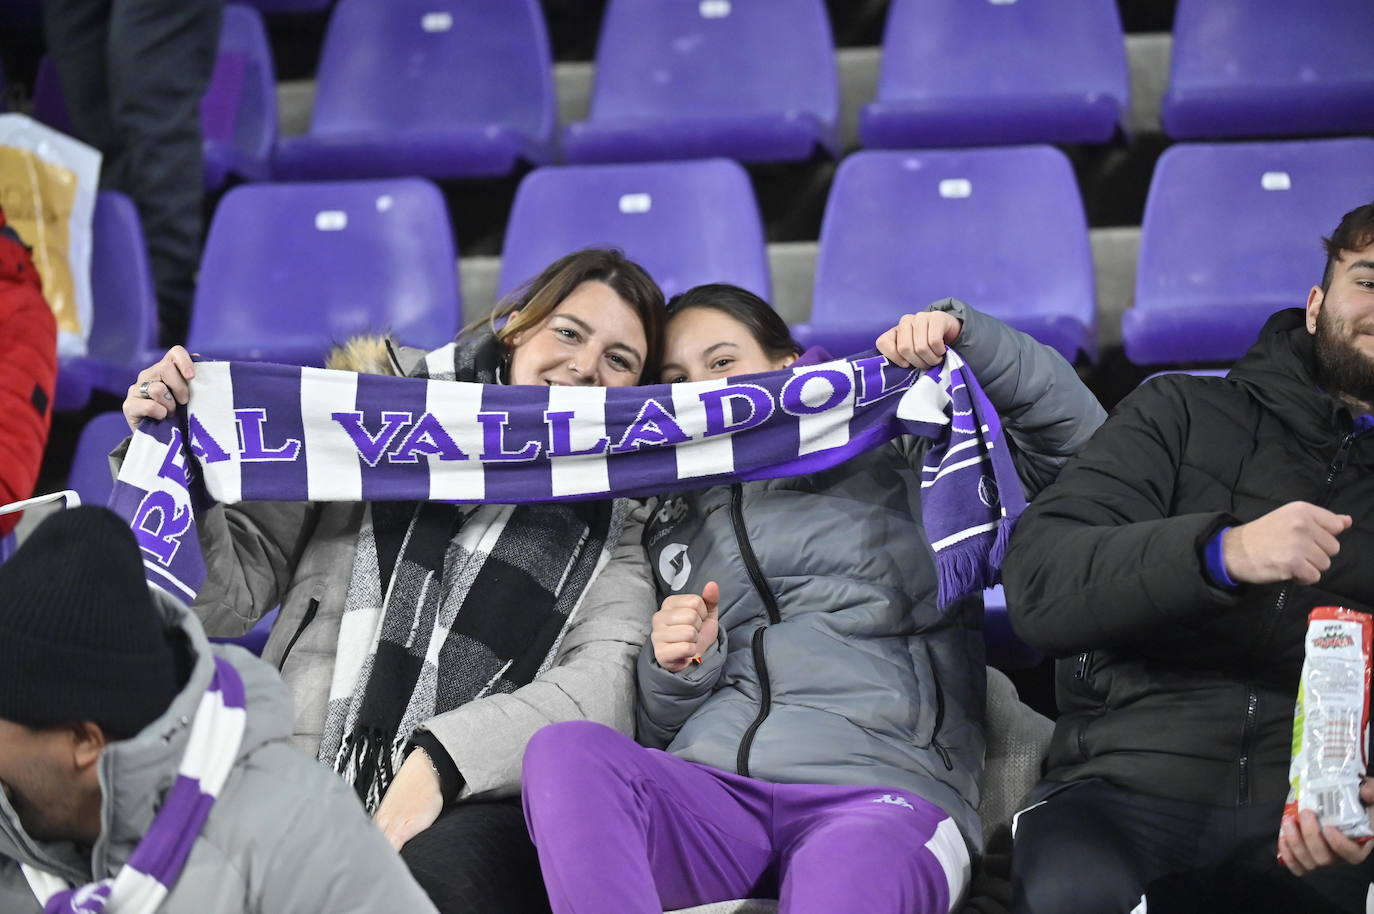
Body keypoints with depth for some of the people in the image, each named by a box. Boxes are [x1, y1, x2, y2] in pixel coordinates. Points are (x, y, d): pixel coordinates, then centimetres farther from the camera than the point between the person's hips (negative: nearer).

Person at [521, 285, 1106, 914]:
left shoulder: (892, 466, 20)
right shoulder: (673, 535, 30)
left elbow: (1073, 433, 12)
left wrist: (963, 332, 1)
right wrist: (675, 669, 4)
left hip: (880, 795, -4)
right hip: (708, 787, 4)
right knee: (564, 752, -32)